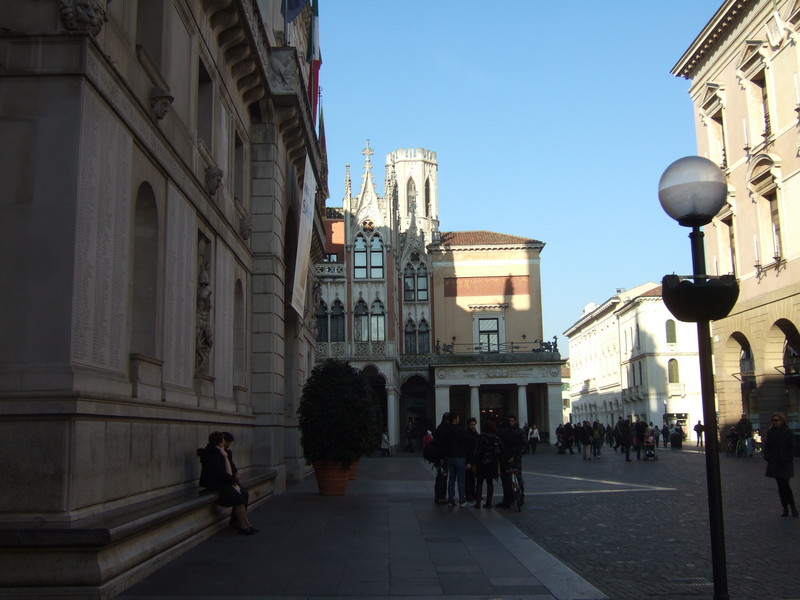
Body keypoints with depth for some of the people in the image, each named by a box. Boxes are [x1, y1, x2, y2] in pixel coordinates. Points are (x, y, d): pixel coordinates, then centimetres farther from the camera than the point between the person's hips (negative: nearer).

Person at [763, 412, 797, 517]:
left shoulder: (788, 432, -5)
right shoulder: (770, 432, 5)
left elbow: (792, 448, -3)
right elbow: (767, 445, 11)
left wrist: (787, 459, -13)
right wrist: (766, 456, -4)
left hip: (785, 463, -4)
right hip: (775, 463, 4)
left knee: (785, 485, -11)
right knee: (780, 486, 8)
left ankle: (793, 507, 8)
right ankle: (785, 509, 15)